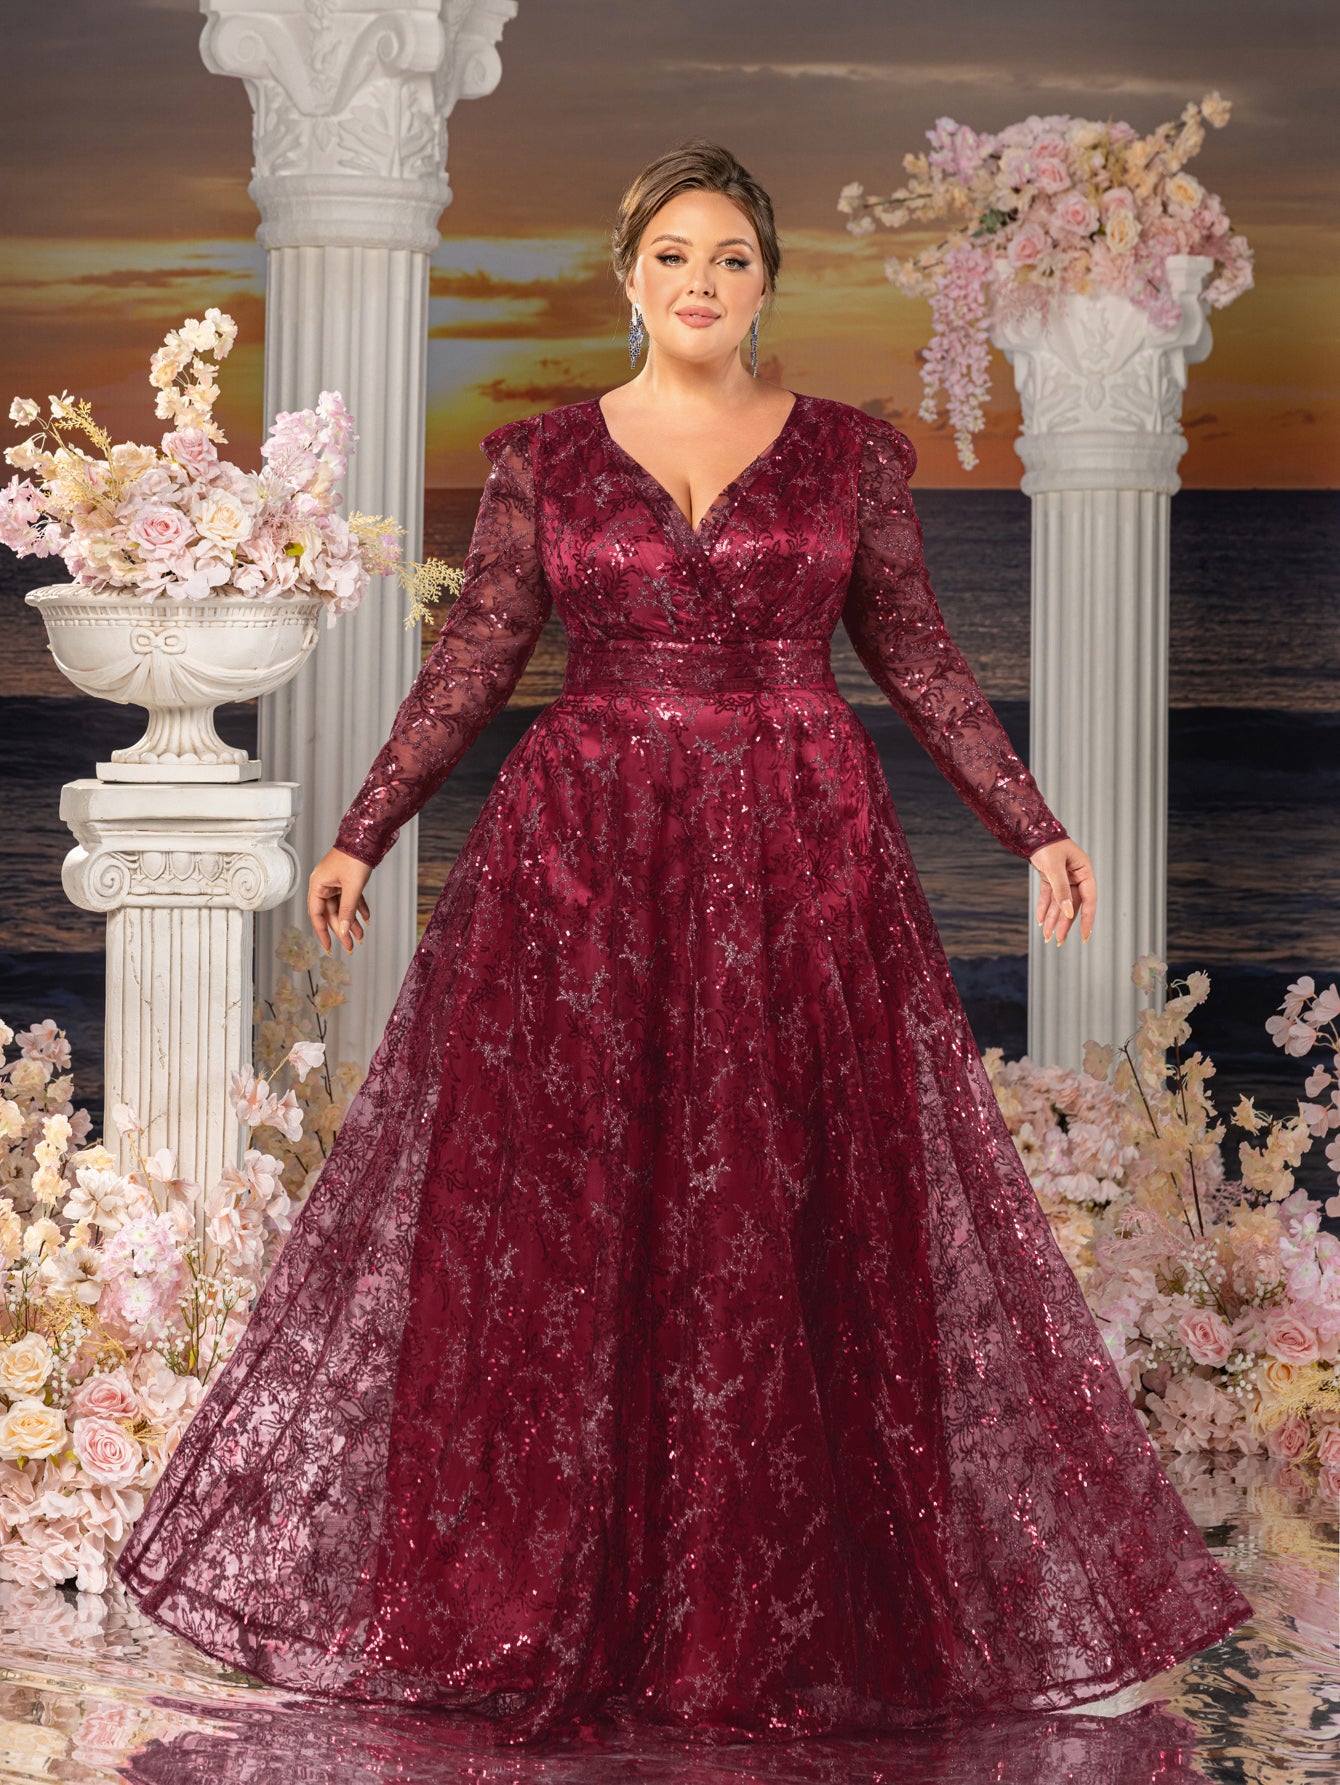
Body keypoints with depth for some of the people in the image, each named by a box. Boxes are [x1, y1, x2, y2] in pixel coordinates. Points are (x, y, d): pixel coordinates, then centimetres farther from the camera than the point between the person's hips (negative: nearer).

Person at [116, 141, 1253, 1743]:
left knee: (798, 1232, 1)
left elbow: (917, 661, 8)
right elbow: (472, 662, 8)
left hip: (799, 867, 0)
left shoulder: (849, 453, 4)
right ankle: (542, 1598, 12)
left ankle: (795, 1604, 13)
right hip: (583, 860, 0)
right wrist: (362, 832, 6)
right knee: (561, 1228, 1)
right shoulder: (544, 458, 5)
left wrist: (1033, 827, 5)